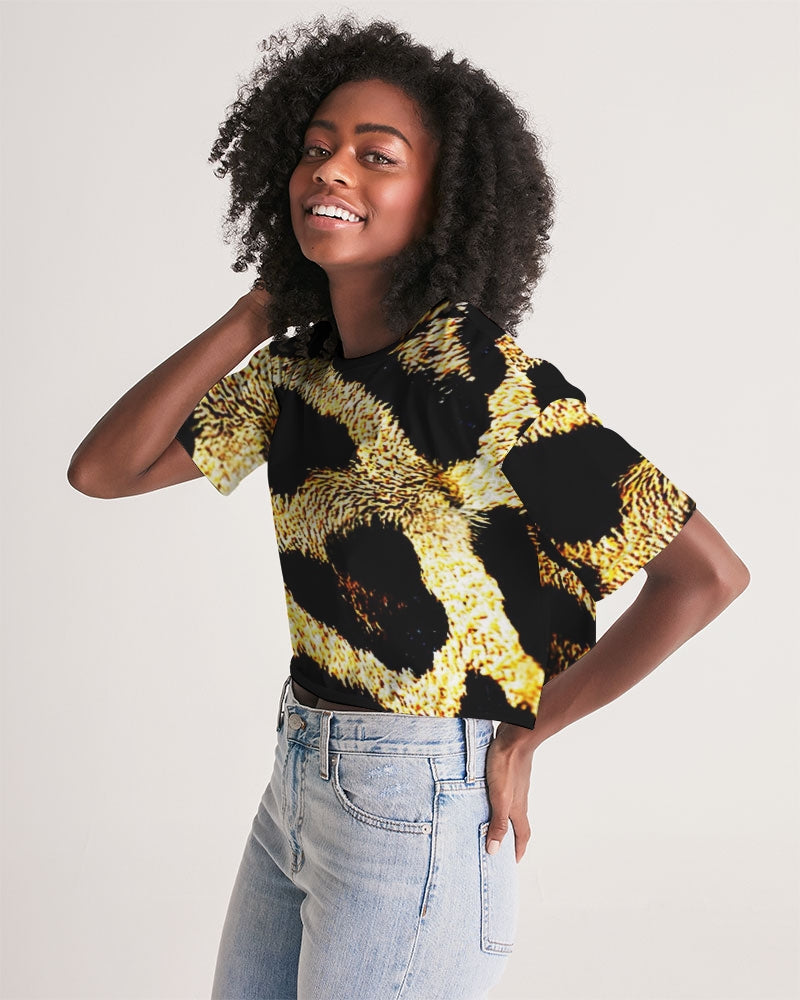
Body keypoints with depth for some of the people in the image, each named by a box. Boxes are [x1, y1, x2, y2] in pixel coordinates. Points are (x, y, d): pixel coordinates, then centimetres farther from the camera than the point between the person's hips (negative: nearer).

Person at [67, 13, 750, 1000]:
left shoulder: (484, 381, -21)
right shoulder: (294, 371, 1)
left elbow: (707, 573, -22)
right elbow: (101, 471, -2)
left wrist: (526, 732, -12)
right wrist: (254, 313, -6)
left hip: (415, 809, -7)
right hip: (300, 779, 7)